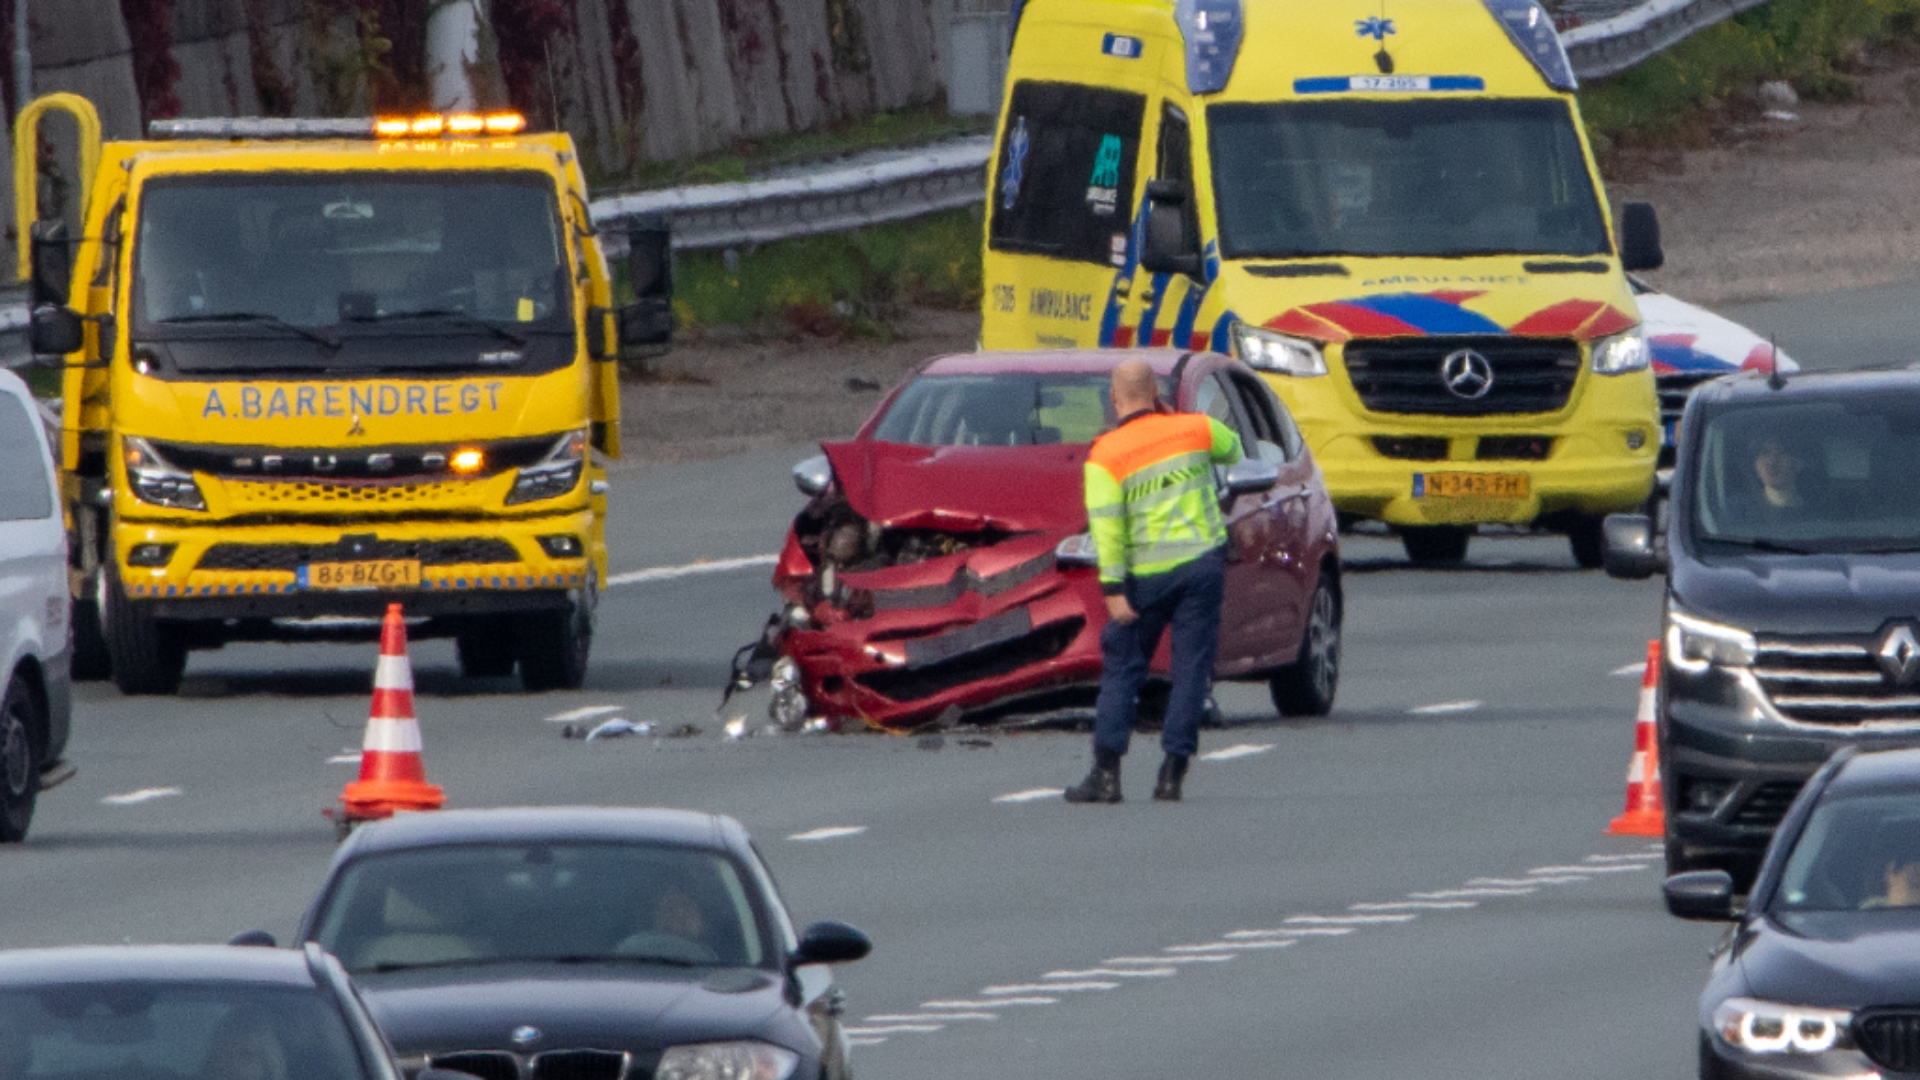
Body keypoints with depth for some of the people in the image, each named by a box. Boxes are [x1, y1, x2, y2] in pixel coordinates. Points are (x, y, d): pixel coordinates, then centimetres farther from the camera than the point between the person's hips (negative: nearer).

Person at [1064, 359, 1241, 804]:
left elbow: (1106, 525, -13)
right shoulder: (1195, 429, 2)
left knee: (1122, 671, 7)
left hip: (1147, 573, -2)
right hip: (1202, 563, 2)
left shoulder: (1105, 455, -6)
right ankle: (1172, 774, 0)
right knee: (1191, 670, 5)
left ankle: (1106, 773, 0)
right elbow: (1232, 450, 23)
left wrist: (1113, 589, -13)